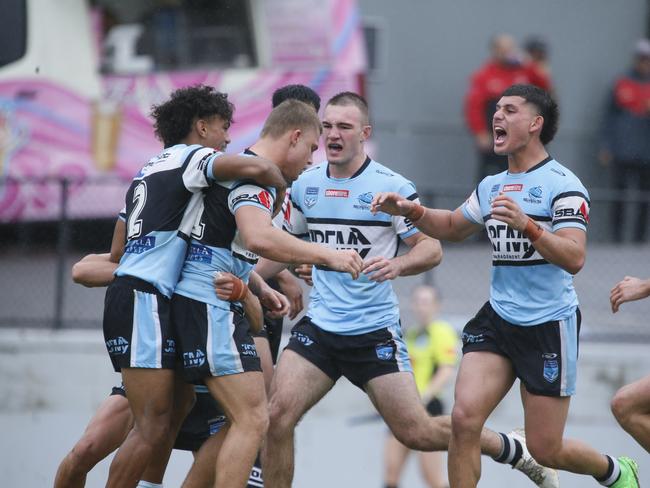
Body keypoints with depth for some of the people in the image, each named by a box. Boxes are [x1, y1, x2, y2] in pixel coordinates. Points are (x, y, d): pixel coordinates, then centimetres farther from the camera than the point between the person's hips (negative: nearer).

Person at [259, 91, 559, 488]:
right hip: (319, 326, 4)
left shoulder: (392, 186, -8)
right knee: (278, 416, -15)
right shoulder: (305, 184, 6)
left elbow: (432, 250, -6)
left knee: (418, 433, -4)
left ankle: (510, 448, 21)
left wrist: (397, 265, -26)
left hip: (376, 331, -4)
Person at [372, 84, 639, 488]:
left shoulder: (561, 183, -11)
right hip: (497, 319, 6)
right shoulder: (491, 187, 11)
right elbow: (453, 227, 30)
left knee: (546, 450, 2)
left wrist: (527, 225, -35)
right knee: (464, 419, -14)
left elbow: (574, 258, -22)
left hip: (549, 327, -6)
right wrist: (411, 211, 11)